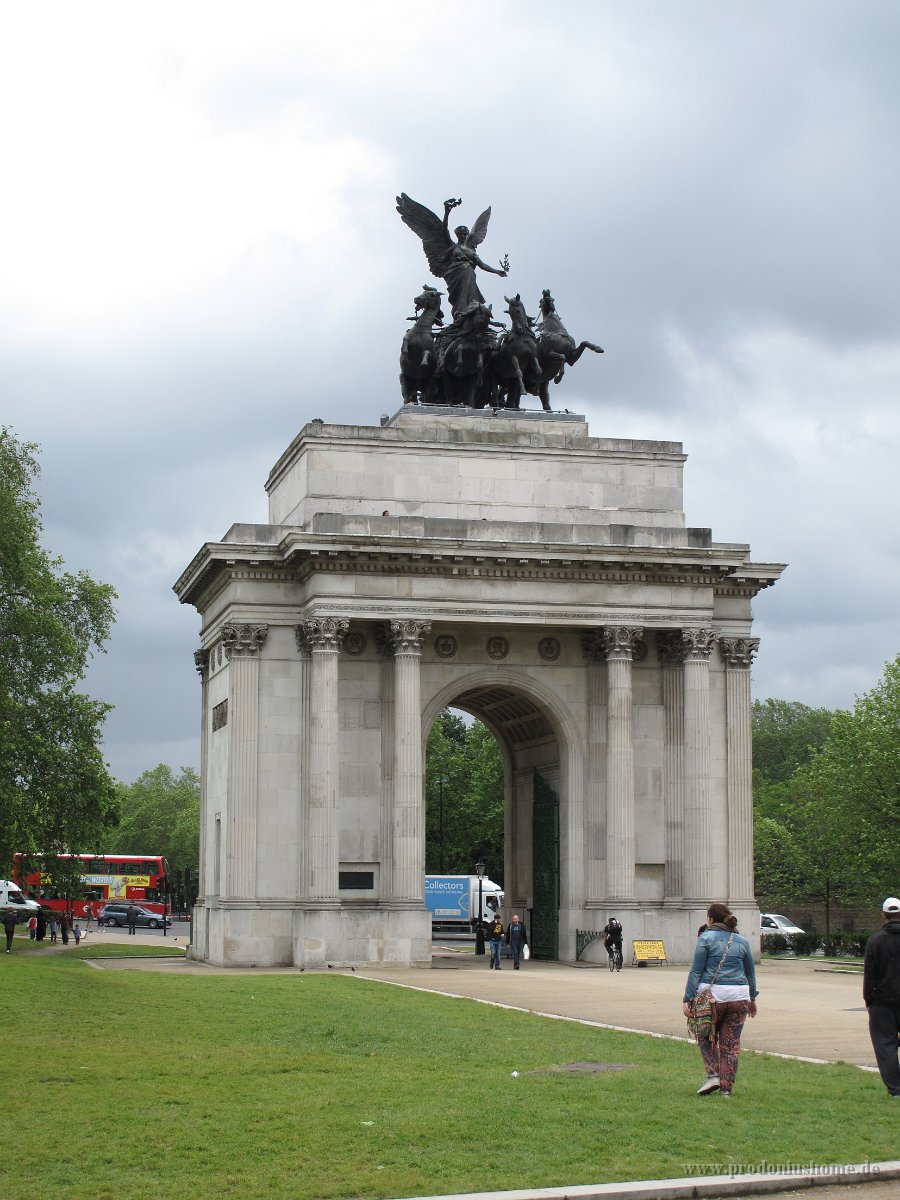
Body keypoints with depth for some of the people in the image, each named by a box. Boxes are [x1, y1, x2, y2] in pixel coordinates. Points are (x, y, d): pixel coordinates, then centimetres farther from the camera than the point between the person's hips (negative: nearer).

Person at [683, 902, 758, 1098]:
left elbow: (696, 971, -5)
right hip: (738, 997, 3)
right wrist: (752, 999, 32)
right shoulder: (742, 941, 12)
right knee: (731, 1044, 8)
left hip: (712, 995, -3)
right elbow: (751, 974, 20)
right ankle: (726, 1088, 8)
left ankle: (712, 1075, -1)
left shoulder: (706, 938, -1)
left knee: (707, 1037, 16)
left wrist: (688, 999, -4)